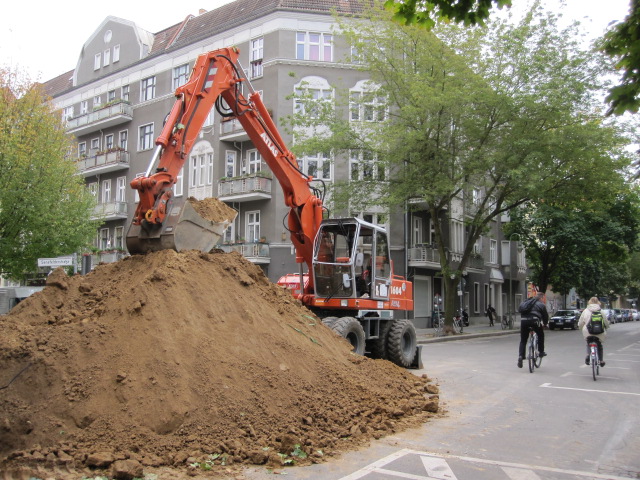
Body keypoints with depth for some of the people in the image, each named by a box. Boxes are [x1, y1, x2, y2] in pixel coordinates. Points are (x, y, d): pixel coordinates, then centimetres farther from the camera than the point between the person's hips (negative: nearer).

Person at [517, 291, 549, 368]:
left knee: (523, 340, 12)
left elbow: (519, 310, 28)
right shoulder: (541, 304, 14)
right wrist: (545, 324, 35)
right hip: (534, 320, -4)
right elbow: (545, 316, 18)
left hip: (523, 321, 4)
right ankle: (541, 352, 26)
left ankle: (520, 356, -2)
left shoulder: (525, 302, 27)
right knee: (541, 335, 24)